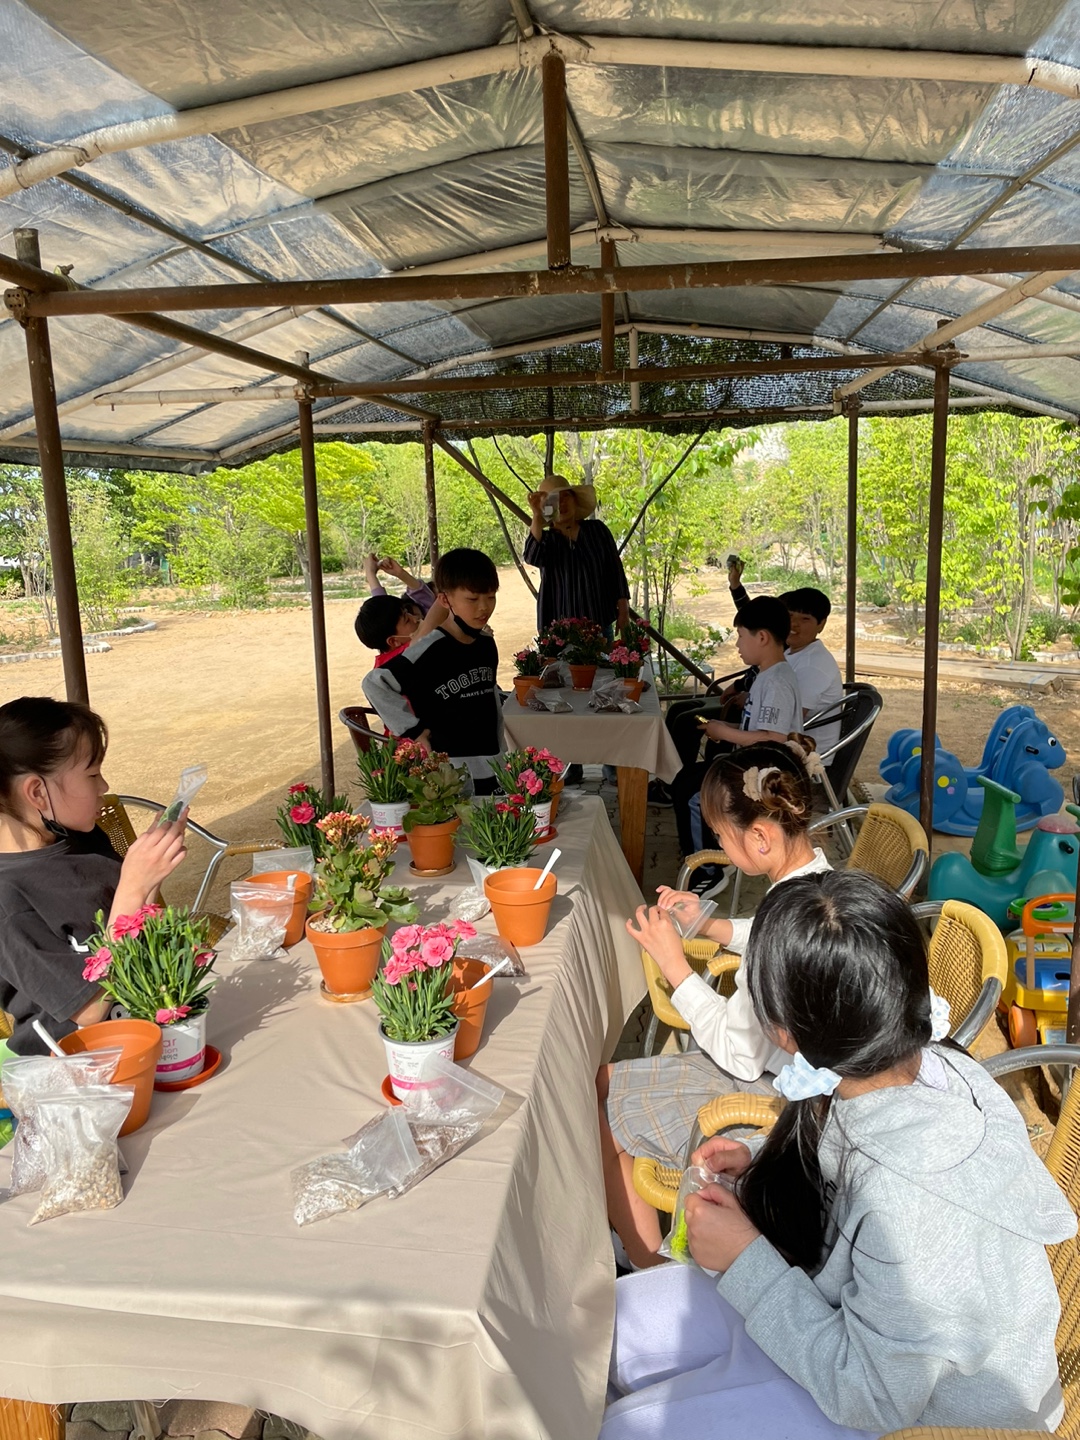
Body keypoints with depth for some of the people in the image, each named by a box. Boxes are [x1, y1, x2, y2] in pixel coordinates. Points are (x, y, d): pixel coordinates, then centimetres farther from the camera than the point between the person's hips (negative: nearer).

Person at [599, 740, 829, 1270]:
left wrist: (672, 961, -17)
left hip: (770, 1096, -9)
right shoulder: (815, 873, -6)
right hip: (774, 1060, 9)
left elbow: (740, 1055, -23)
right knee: (607, 1080, 14)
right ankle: (642, 1242, 28)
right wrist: (709, 924, 3)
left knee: (599, 1110, 5)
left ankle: (650, 1271, 24)